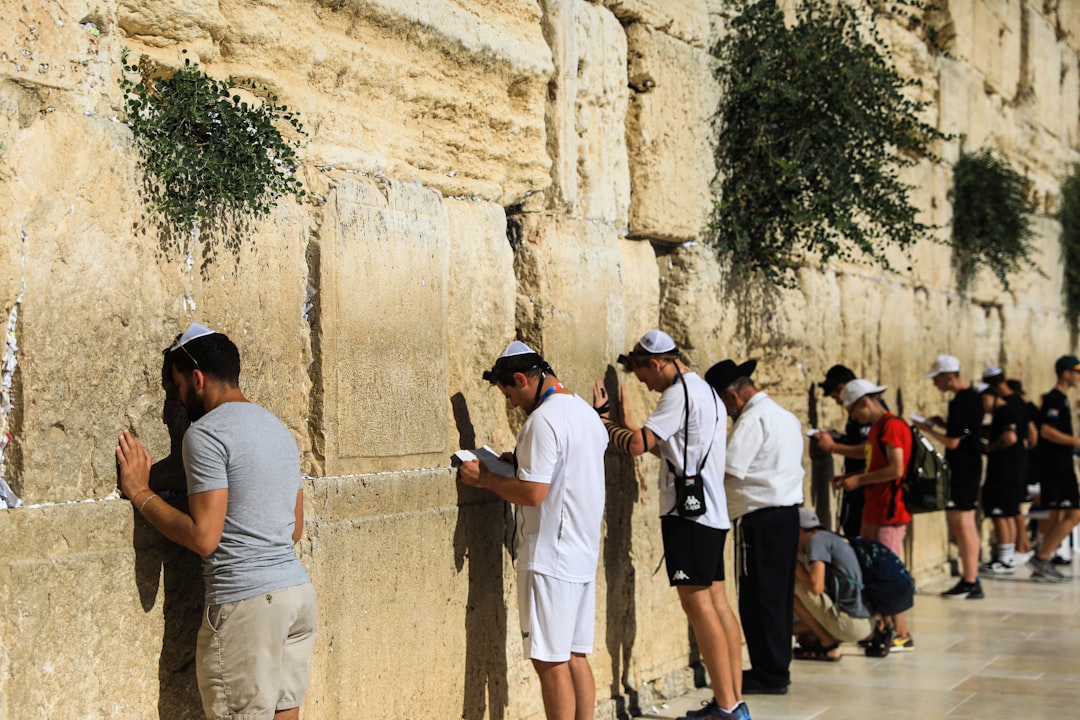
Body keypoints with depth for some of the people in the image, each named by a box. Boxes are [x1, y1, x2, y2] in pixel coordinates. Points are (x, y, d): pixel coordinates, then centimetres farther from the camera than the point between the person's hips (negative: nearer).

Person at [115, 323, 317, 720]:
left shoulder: (206, 433, -10)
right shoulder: (279, 428, 16)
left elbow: (203, 537, -15)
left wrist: (140, 493, -6)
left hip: (247, 602, -8)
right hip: (299, 590, 8)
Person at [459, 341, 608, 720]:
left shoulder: (543, 420, -16)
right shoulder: (586, 412, 13)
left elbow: (533, 492, -21)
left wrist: (485, 478, -8)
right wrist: (521, 463, 15)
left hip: (549, 559, -9)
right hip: (584, 555, 9)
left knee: (550, 661, -4)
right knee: (575, 657, 12)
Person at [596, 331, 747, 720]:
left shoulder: (680, 393, -12)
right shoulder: (706, 391, 19)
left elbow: (638, 444, -18)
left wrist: (603, 416, -4)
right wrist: (627, 423, 20)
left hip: (689, 513, -10)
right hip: (712, 512, 10)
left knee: (697, 603, -9)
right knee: (716, 602, 9)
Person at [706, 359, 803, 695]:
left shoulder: (752, 420, -15)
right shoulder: (784, 416, 16)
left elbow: (725, 471, -21)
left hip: (763, 518, -10)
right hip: (788, 512, 10)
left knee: (759, 597, -2)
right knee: (779, 594, 15)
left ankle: (769, 674, 2)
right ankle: (778, 669, 22)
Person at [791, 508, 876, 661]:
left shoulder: (817, 539, -7)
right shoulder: (832, 539, 21)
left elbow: (816, 587, -20)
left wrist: (796, 570, 1)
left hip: (849, 624, -10)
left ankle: (828, 645, 0)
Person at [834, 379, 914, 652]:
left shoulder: (891, 426, -14)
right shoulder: (875, 427, 17)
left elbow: (896, 469, -22)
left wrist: (859, 480, -16)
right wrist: (850, 478, 11)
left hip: (890, 513, -10)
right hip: (873, 512, 10)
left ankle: (903, 635, 1)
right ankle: (884, 628, 20)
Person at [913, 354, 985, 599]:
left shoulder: (958, 403, -20)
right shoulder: (973, 396, 10)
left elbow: (953, 442, -21)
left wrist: (928, 429, -9)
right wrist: (943, 424, 10)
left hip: (961, 468, -10)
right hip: (972, 466, 10)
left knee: (961, 524, -6)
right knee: (966, 523, 16)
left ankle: (970, 582, -4)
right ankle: (971, 578, 23)